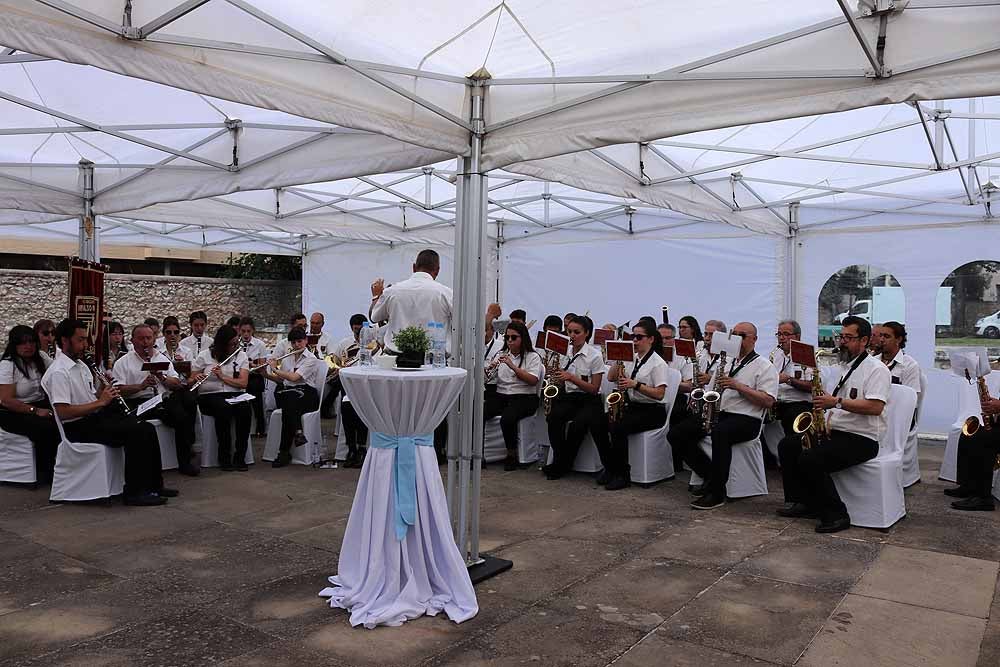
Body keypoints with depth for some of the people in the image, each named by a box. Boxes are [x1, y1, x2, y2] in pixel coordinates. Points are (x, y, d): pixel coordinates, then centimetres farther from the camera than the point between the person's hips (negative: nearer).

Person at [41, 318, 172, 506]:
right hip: (78, 427, -9)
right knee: (135, 432, -25)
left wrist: (105, 393, 0)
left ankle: (154, 485, -2)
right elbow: (62, 412, -23)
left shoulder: (80, 365, 17)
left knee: (146, 429, -8)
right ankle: (134, 492, -18)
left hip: (95, 417, 9)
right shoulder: (58, 372, -14)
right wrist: (100, 402, -21)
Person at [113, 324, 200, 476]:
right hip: (140, 403, -4)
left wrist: (163, 378, -4)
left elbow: (177, 384, 16)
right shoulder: (123, 362, 11)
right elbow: (119, 390, -2)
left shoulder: (162, 358, 23)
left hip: (165, 398, 4)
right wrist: (141, 386, -17)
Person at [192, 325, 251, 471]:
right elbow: (190, 381, 5)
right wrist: (196, 379, -18)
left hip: (235, 394, 2)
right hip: (210, 395, -2)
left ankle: (240, 456, -23)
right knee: (224, 408, -36)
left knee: (245, 408, -32)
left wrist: (223, 377, -15)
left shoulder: (241, 355, 7)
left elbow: (243, 383, -2)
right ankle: (224, 457, -23)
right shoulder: (205, 355, 3)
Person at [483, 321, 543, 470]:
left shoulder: (533, 357, 3)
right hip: (501, 395, 5)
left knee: (507, 418, -34)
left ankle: (512, 454, -11)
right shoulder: (501, 355, 19)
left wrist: (512, 365, -17)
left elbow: (533, 380, -11)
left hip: (524, 397, -4)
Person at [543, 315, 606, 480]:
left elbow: (594, 389, -9)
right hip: (568, 397, 4)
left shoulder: (595, 355, -6)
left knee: (576, 425, -32)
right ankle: (560, 460, -14)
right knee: (554, 417, -29)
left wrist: (571, 377, -20)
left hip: (589, 400, -4)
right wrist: (557, 378, -7)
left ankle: (562, 464, -11)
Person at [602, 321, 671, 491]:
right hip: (631, 406, 7)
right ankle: (610, 468, -1)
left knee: (617, 428, -31)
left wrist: (636, 384, -24)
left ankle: (623, 475, -16)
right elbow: (611, 377, 10)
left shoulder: (658, 363, -8)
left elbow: (659, 394, -16)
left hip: (652, 411, -7)